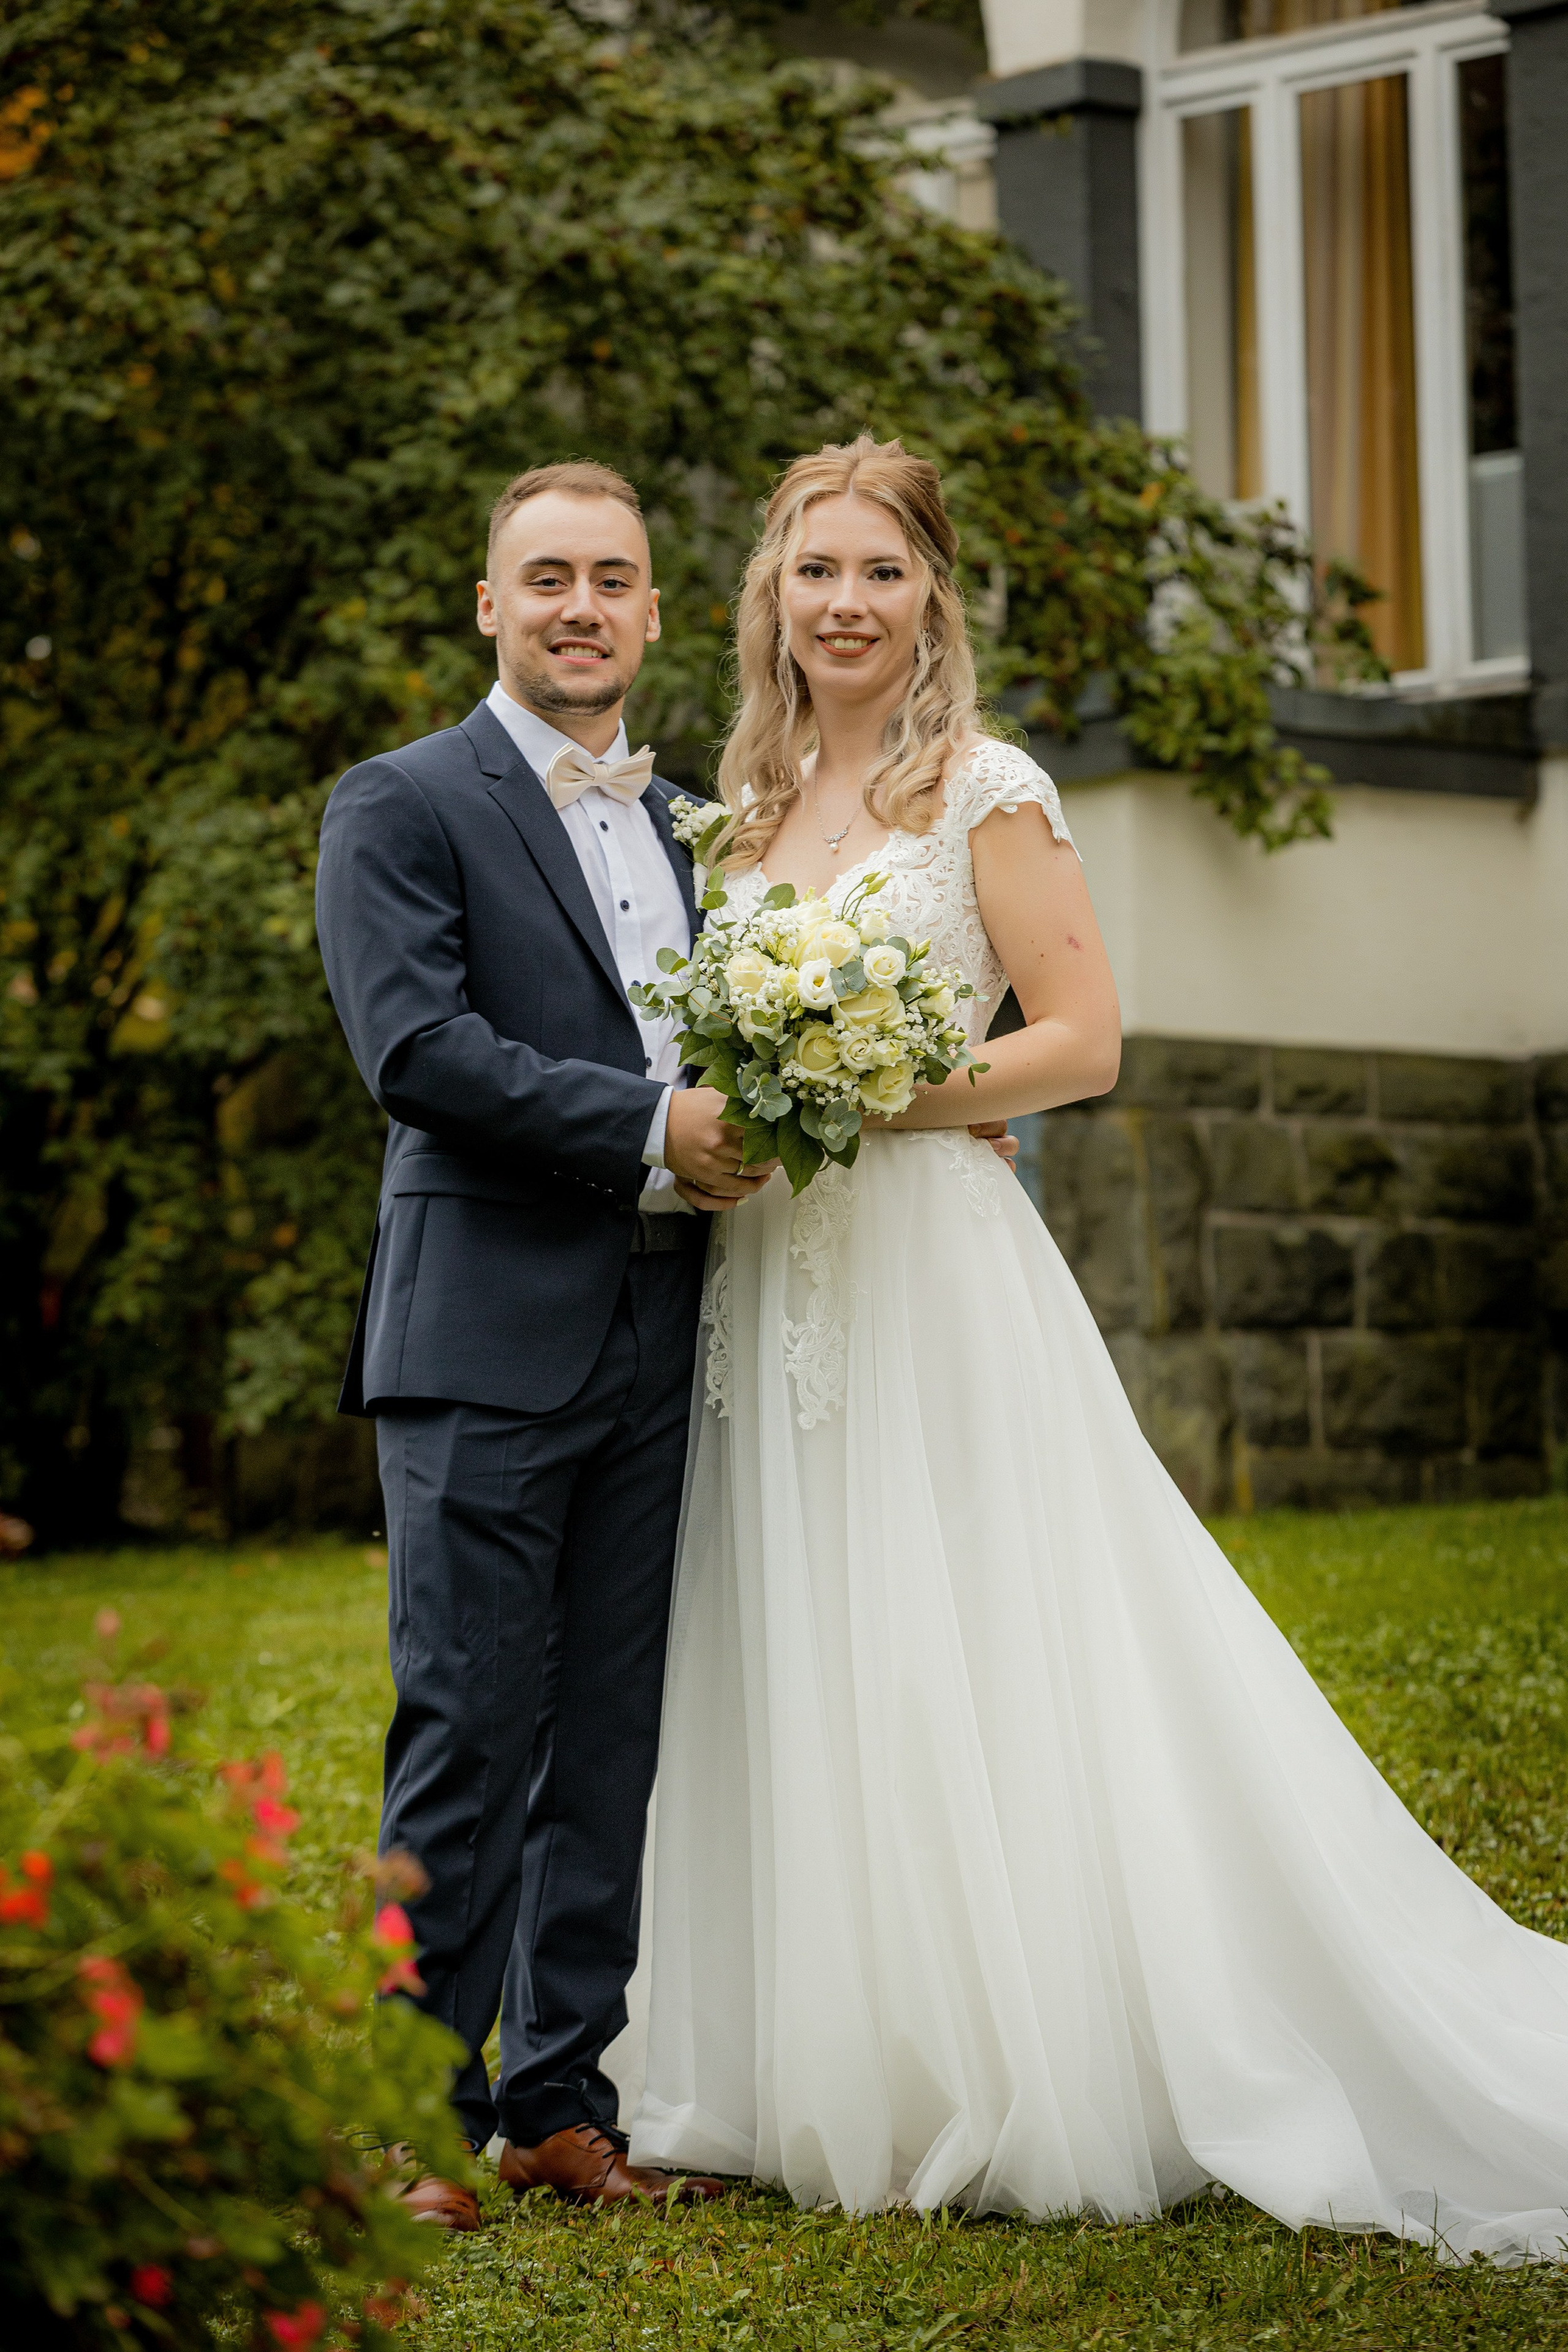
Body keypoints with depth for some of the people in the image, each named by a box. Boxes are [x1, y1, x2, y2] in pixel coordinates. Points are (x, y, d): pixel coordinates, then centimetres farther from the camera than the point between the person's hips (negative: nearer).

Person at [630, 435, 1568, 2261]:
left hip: (934, 1277, -6)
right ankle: (844, 2094, 14)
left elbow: (1081, 1040, -8)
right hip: (771, 1286, 6)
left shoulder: (986, 791, -3)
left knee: (968, 1681, -7)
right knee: (796, 1684, 6)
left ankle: (1020, 2093, 2)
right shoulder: (746, 804, 15)